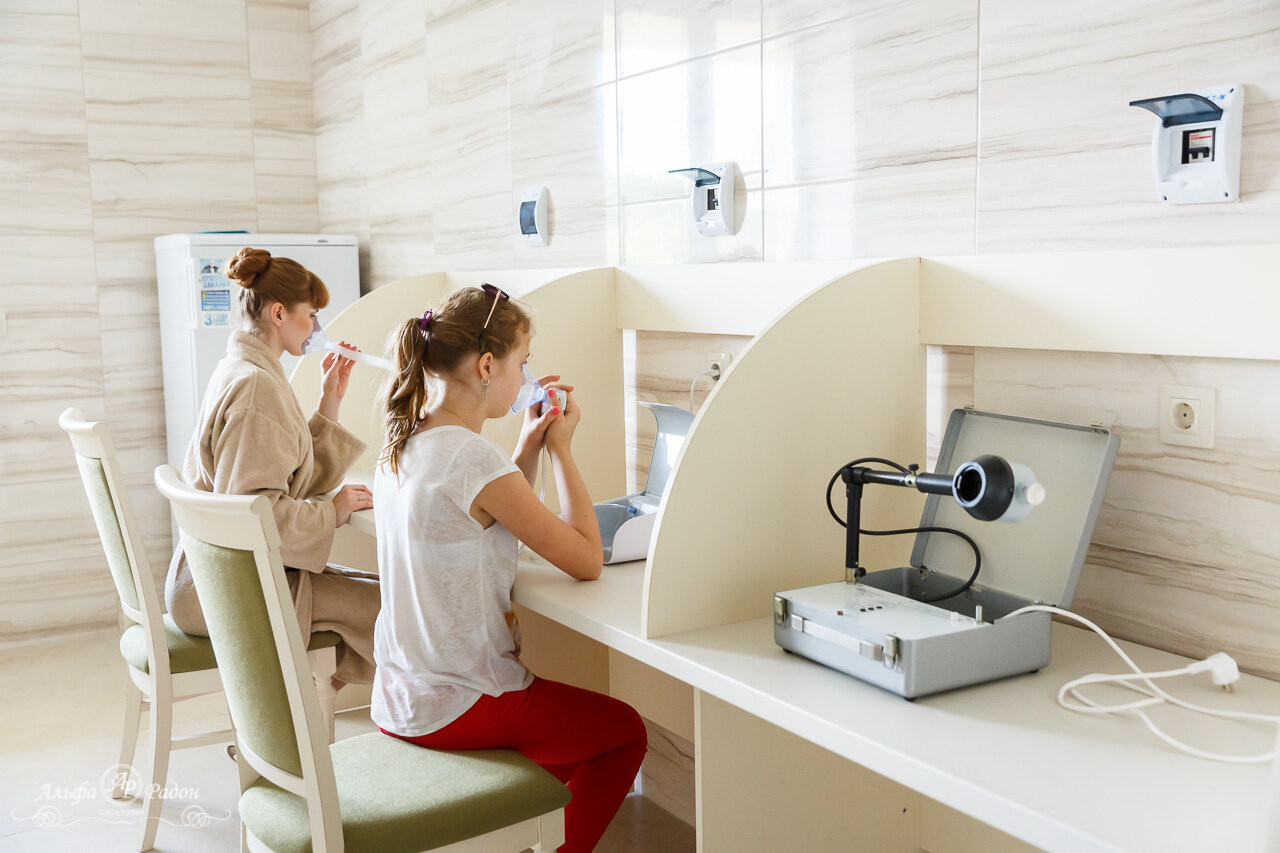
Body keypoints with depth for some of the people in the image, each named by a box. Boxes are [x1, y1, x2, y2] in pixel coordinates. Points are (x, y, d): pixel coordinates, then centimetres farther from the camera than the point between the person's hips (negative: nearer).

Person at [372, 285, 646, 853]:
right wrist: (561, 449, -9)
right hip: (455, 709, -9)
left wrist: (527, 449, 4)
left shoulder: (401, 442, 3)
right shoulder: (472, 459, -25)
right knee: (626, 731, 14)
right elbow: (586, 561, -19)